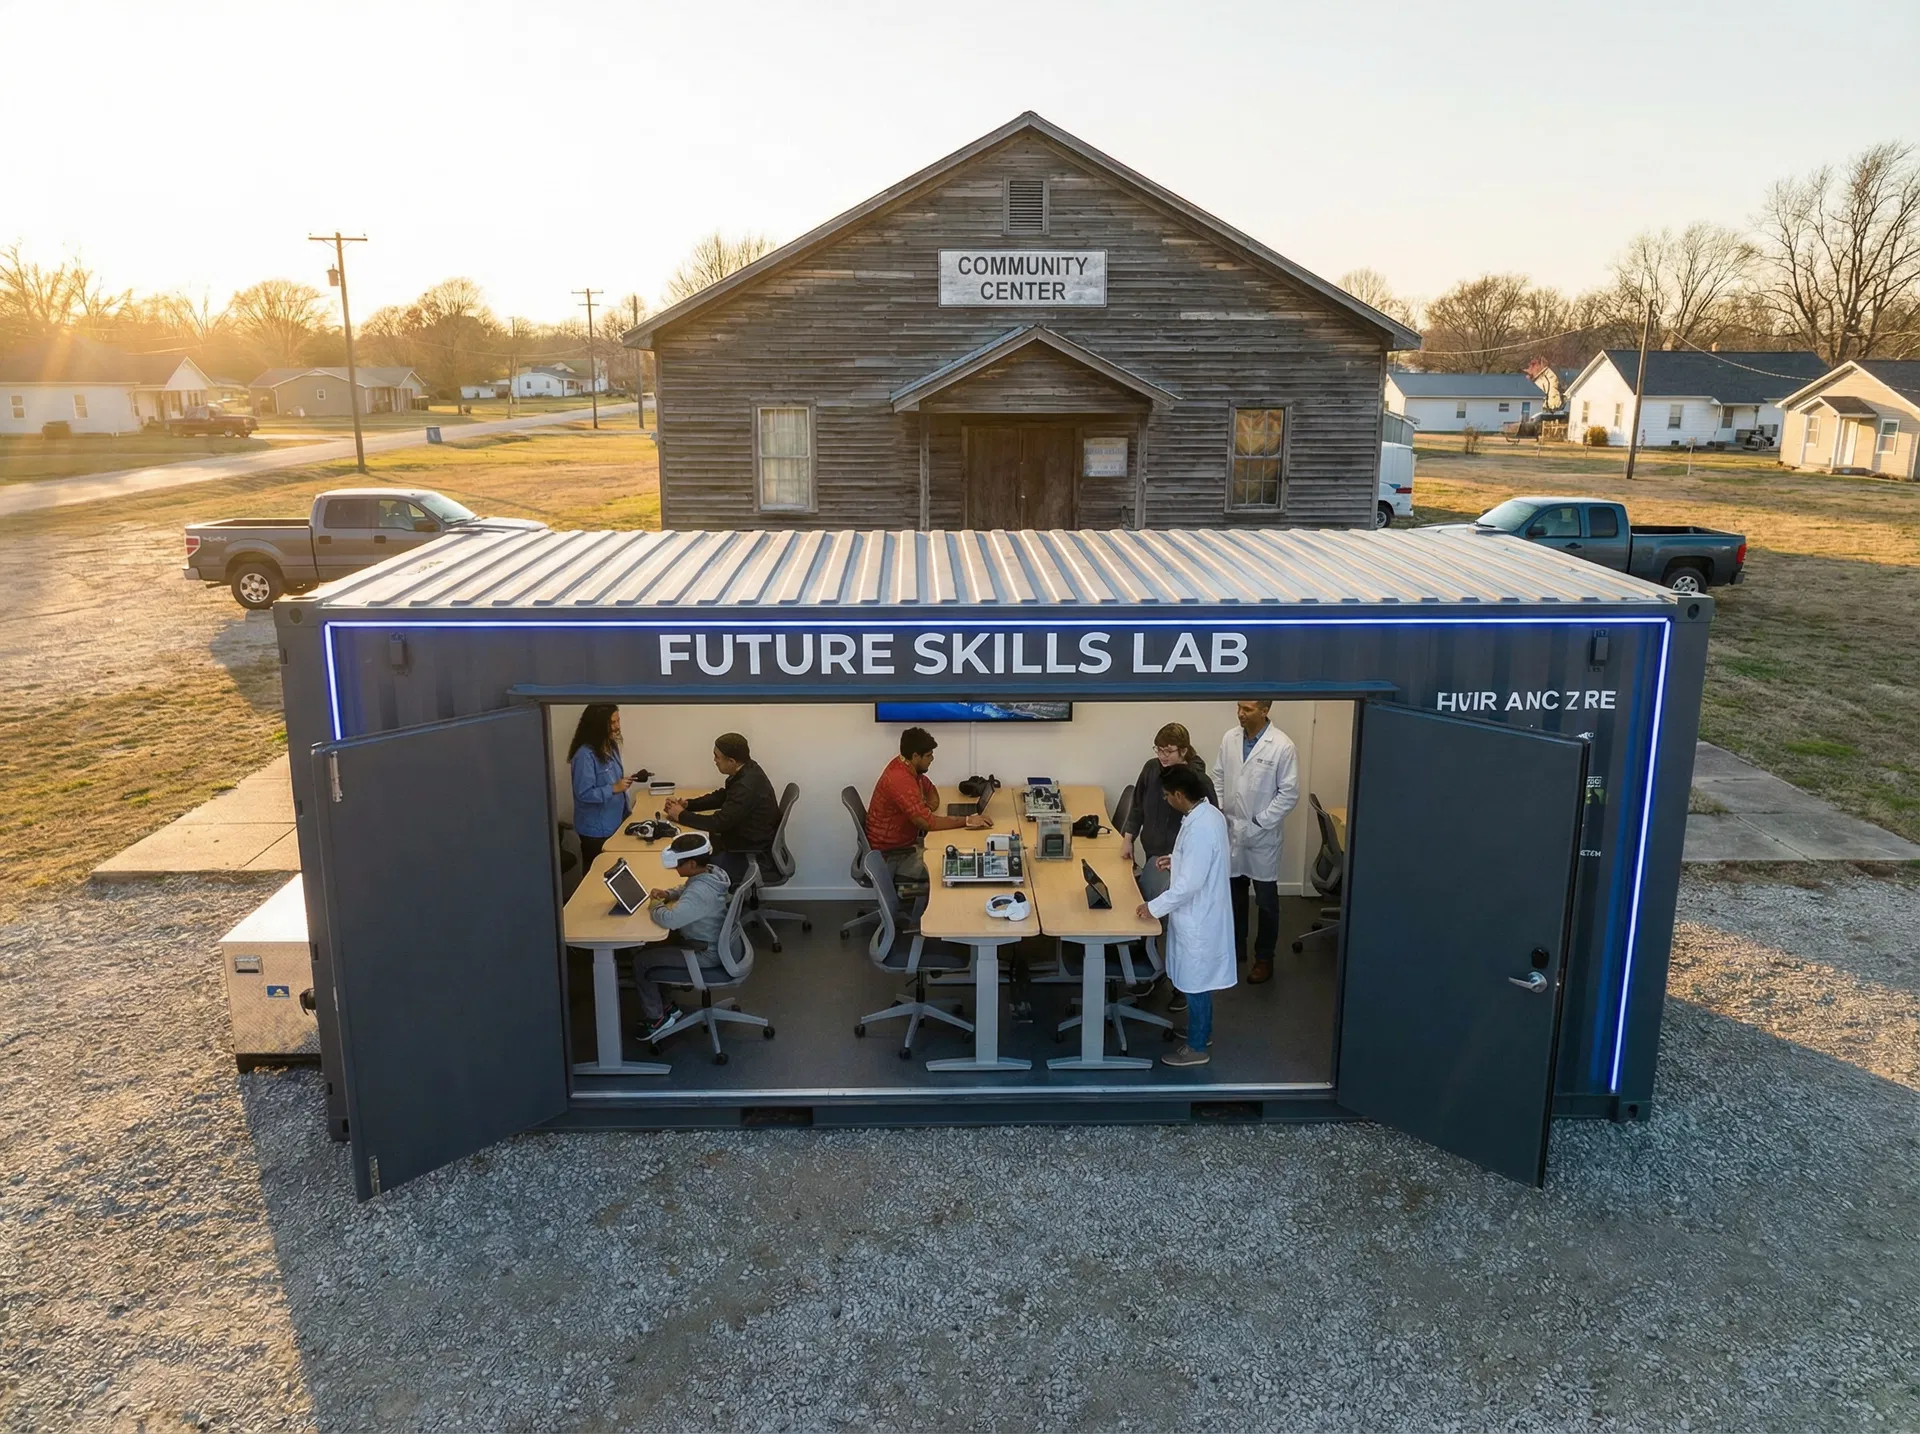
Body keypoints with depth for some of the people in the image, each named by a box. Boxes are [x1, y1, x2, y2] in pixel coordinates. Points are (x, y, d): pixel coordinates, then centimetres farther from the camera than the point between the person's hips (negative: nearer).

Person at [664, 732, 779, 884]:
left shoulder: (748, 786, -29)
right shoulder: (746, 771, 0)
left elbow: (719, 822, -27)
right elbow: (721, 797, 16)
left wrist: (681, 815, -14)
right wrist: (687, 804, 3)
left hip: (755, 856, -9)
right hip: (747, 843, 9)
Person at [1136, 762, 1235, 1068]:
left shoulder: (1199, 828, -30)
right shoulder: (1209, 813, 0)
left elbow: (1189, 885, -29)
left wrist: (1154, 907, -20)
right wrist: (1177, 861, 18)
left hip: (1197, 918, -10)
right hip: (1200, 913, 10)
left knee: (1194, 982, 6)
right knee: (1198, 979, 24)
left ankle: (1196, 1048, 21)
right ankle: (1203, 1031, 41)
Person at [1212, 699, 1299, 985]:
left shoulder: (1281, 746, -16)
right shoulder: (1229, 738, -1)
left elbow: (1289, 793, -14)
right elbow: (1218, 777, 9)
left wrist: (1260, 824, -14)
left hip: (1262, 836, -4)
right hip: (1230, 831, 4)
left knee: (1266, 902, 9)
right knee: (1234, 895, 18)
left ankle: (1264, 959, 24)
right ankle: (1235, 947, 36)